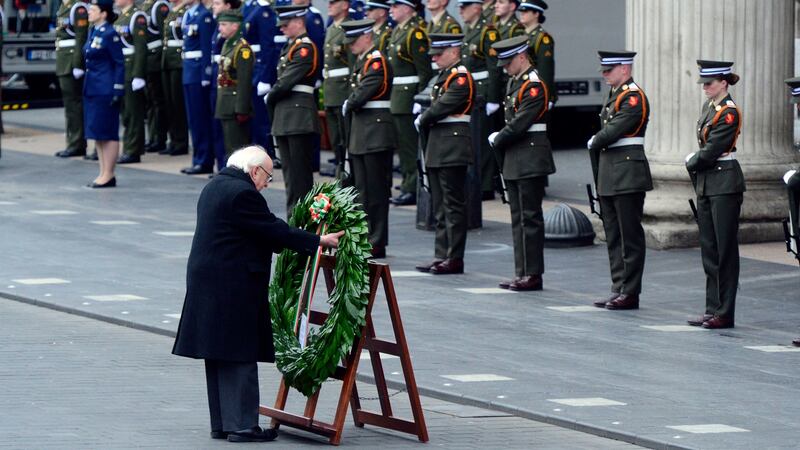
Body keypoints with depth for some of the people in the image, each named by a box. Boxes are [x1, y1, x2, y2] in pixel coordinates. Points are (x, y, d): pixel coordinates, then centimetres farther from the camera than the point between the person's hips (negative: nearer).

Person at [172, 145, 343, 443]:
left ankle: (221, 424, 16)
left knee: (219, 356, 12)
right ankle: (242, 425, -3)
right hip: (234, 287, -10)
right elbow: (274, 231, -15)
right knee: (240, 356, -5)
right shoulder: (242, 193, -16)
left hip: (207, 282, 10)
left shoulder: (214, 187, 15)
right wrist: (318, 241, -9)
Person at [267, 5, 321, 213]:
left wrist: (270, 98, -4)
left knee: (300, 169, -7)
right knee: (289, 169, 10)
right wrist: (273, 100, 4)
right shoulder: (289, 47, 18)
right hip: (284, 114, 9)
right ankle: (293, 213, 14)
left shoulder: (305, 48, -11)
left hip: (299, 114, -9)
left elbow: (288, 80, -16)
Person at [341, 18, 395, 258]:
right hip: (360, 133, 10)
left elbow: (363, 93, -19)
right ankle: (365, 239, 19)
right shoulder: (362, 61, 16)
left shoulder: (376, 62, -13)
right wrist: (349, 108, -1)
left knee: (376, 190, -5)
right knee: (362, 188, 13)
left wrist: (348, 107, -3)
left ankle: (377, 244, -3)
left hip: (376, 133, -10)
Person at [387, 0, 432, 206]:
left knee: (410, 144, -6)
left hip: (410, 95, -9)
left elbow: (425, 69, -18)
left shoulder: (415, 33, -14)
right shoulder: (397, 31, 15)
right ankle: (408, 183, 20)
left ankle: (412, 190, -3)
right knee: (403, 144, 13)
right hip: (398, 96, 9)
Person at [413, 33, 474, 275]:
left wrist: (422, 120, -5)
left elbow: (443, 107, -19)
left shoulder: (461, 77, -12)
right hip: (437, 148, 10)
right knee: (440, 206, 12)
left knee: (453, 205, -5)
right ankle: (441, 255, 16)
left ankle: (454, 259, -3)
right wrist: (424, 122, 0)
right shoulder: (444, 76, 17)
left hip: (453, 148, -10)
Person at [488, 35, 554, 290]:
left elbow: (519, 124, -20)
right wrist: (499, 139, 2)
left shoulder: (533, 85, -14)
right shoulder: (515, 82, 15)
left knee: (530, 217, -7)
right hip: (515, 160, 10)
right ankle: (522, 274, 15)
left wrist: (497, 140, -7)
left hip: (530, 161, -10)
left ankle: (533, 275, -4)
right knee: (519, 218, 11)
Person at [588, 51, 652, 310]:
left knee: (630, 236, -4)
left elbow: (613, 131, -19)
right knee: (613, 236, 12)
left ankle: (630, 294, -1)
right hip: (610, 174, 10)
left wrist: (594, 143, -3)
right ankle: (618, 289, 17)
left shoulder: (634, 97, -13)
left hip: (628, 174, -10)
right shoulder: (615, 95, 16)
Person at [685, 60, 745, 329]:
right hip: (706, 184, 9)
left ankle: (724, 314, -1)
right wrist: (695, 163, 0)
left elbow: (711, 150, -16)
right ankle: (713, 309, 14)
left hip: (725, 185, -9)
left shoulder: (729, 112, -14)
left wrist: (692, 163, -2)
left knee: (725, 250, -4)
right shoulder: (708, 107, 13)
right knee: (709, 250, 10)